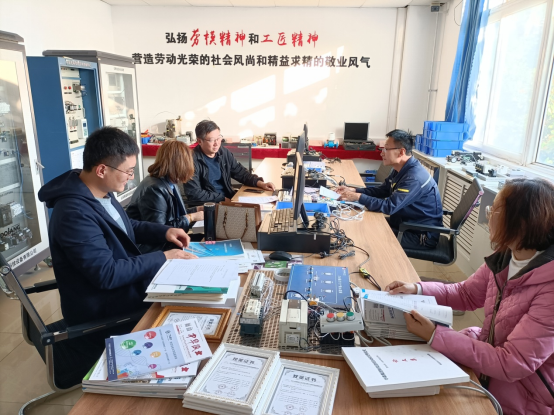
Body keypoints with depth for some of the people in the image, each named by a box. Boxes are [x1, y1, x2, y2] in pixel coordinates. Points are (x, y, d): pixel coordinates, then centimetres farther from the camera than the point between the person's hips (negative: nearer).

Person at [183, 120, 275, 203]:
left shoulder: (224, 153, 4)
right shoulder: (193, 160, -15)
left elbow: (240, 172, 13)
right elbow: (194, 194, -18)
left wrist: (260, 183, -2)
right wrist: (223, 199, -16)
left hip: (228, 198, 7)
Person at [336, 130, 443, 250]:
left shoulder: (415, 177, -30)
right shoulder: (401, 170, 2)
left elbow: (389, 206, -34)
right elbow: (382, 191, 11)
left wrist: (358, 197, -28)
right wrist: (354, 190, -4)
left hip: (422, 235, -9)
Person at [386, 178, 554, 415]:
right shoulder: (506, 256, -7)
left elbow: (511, 365, -29)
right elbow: (466, 294, 8)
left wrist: (434, 336, -30)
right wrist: (417, 289, -7)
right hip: (488, 352, 6)